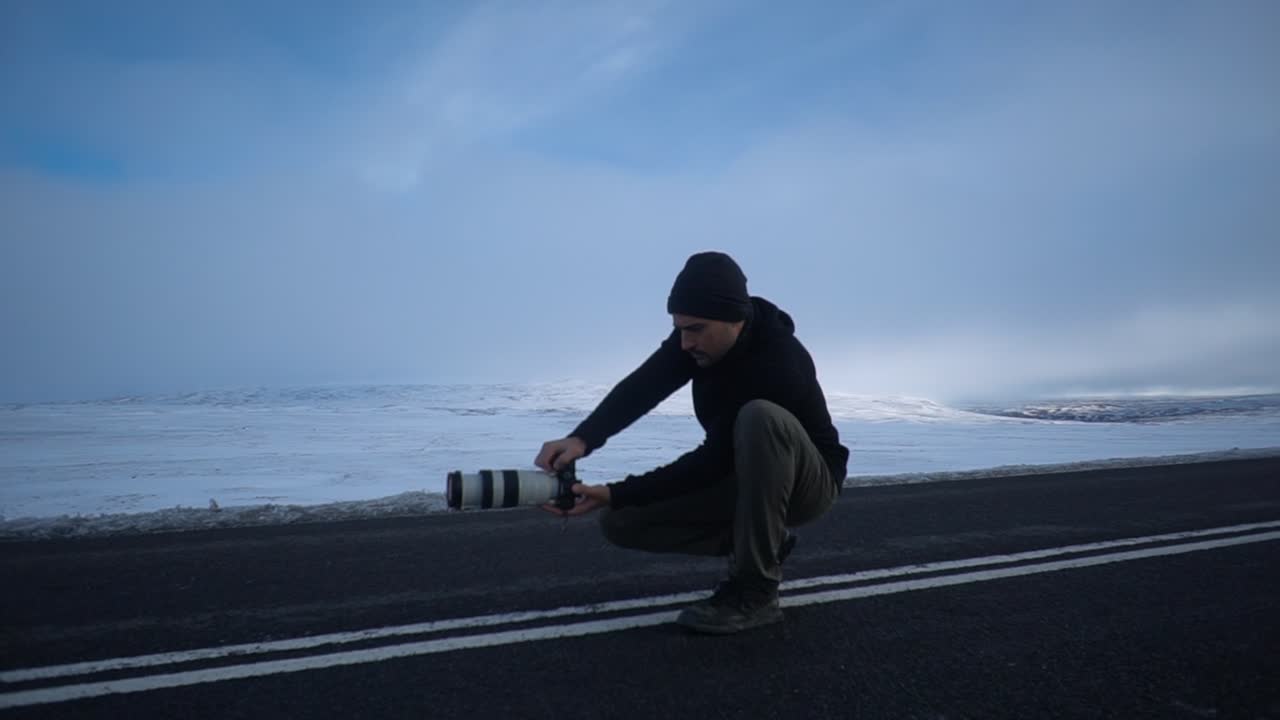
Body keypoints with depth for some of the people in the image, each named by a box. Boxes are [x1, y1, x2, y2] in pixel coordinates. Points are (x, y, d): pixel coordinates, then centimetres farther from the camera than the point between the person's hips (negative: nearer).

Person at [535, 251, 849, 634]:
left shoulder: (778, 366, -34)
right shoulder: (701, 331, -12)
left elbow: (715, 458, -33)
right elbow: (640, 388, -22)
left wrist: (615, 494, -35)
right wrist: (581, 438, -41)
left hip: (809, 483, -6)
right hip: (745, 481, 6)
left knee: (761, 418, -40)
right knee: (620, 521, -8)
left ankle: (756, 590, -28)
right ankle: (761, 540, 4)